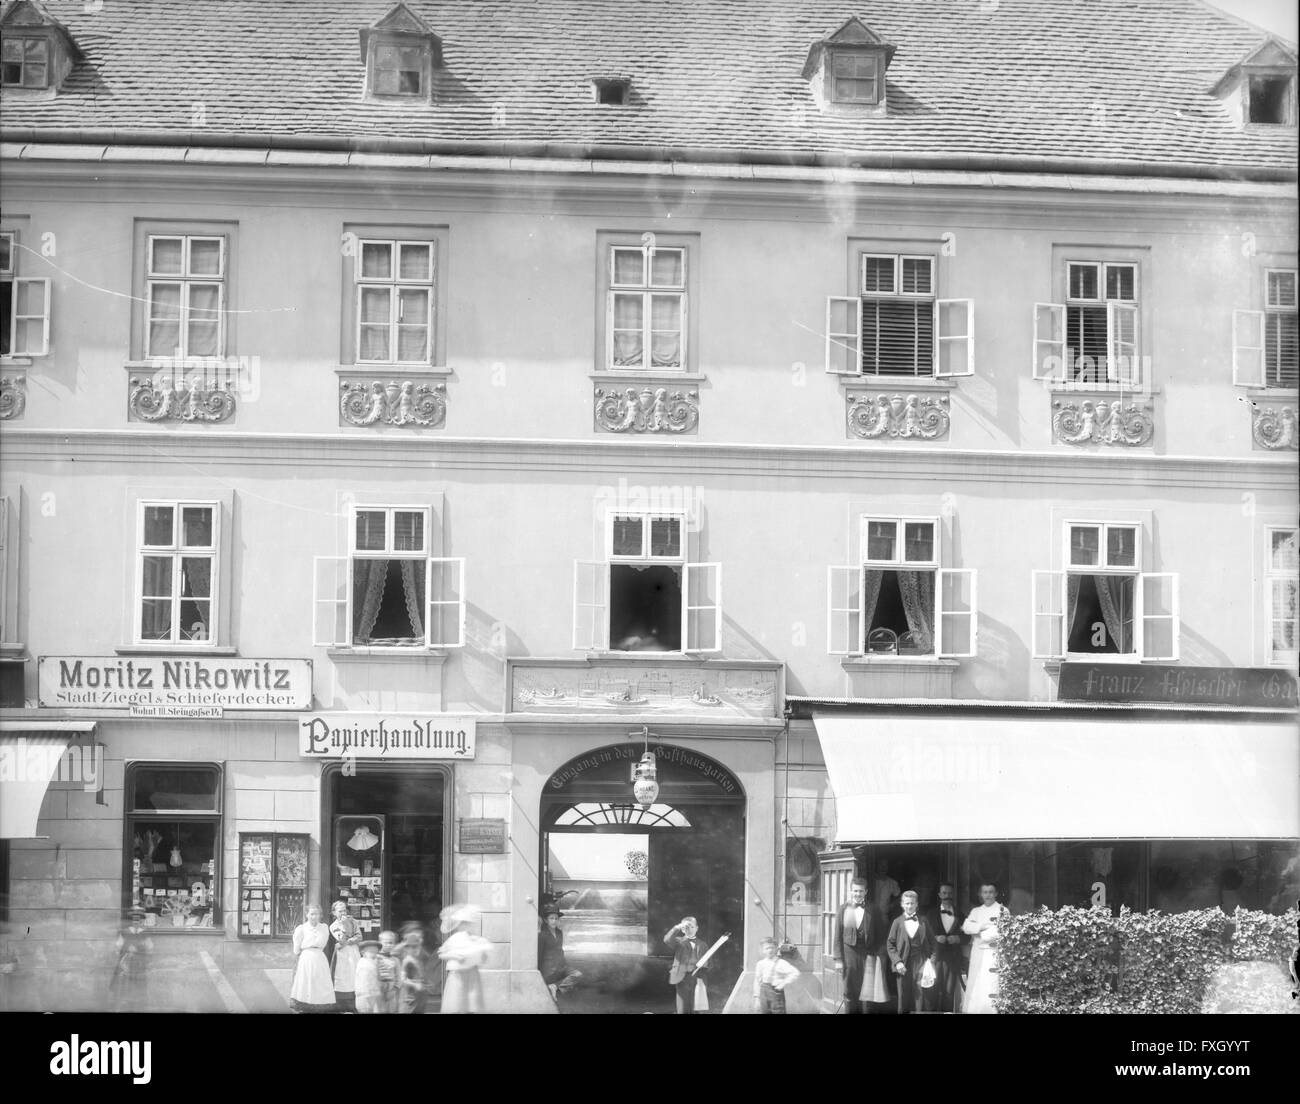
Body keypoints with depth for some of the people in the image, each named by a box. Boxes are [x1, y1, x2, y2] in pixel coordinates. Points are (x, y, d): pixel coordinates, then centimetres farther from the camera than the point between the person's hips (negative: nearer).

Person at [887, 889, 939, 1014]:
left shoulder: (923, 921, 6)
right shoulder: (897, 922, 4)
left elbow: (932, 942, 9)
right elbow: (890, 944, 4)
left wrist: (932, 960, -2)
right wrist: (897, 961, -7)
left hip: (921, 963, 0)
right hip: (904, 965, 0)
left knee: (919, 994, -6)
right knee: (904, 997, 3)